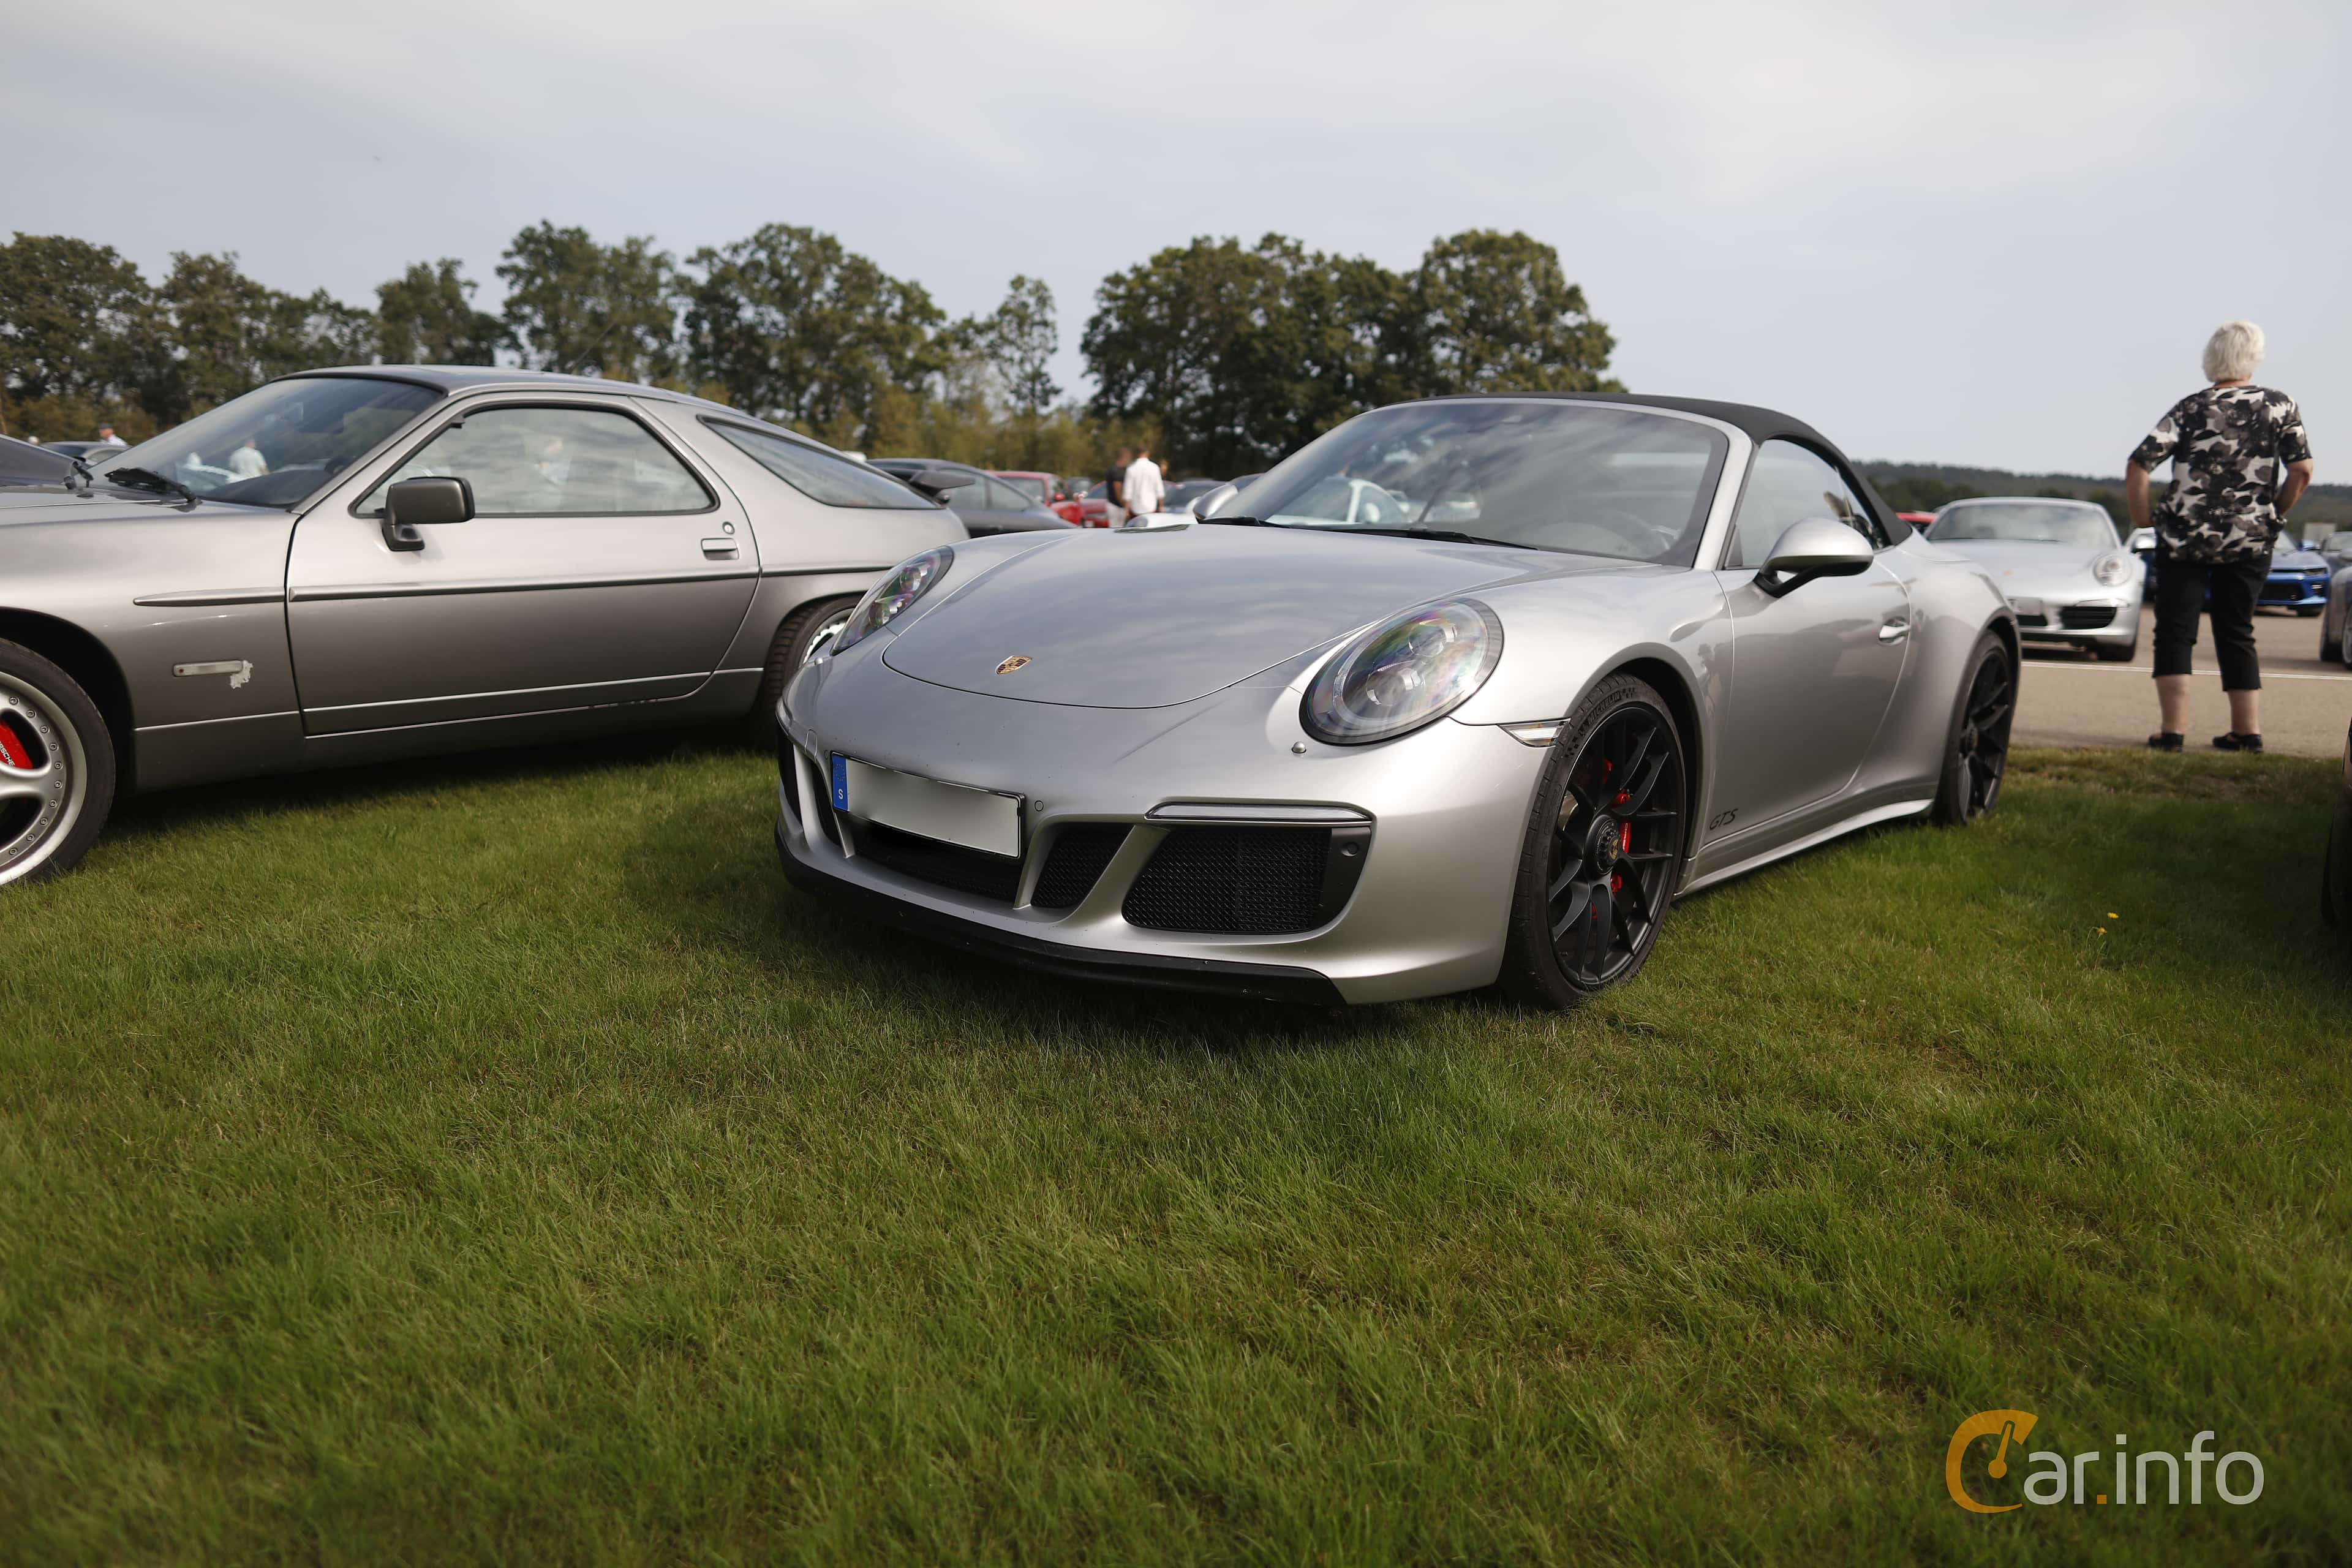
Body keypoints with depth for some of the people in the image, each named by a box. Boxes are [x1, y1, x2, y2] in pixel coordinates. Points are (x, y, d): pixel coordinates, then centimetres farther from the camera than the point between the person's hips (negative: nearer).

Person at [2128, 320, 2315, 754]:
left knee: (2174, 632, 3)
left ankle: (2173, 729, -6)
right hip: (2251, 541, 3)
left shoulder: (2191, 409, -3)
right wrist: (2273, 514, 10)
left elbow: (2137, 466, -11)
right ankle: (2247, 731, 13)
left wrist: (2142, 521, 0)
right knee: (2237, 634, 14)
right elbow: (2302, 470, -5)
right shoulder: (2282, 406, 2)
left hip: (2185, 536, -2)